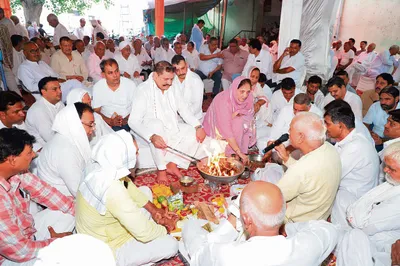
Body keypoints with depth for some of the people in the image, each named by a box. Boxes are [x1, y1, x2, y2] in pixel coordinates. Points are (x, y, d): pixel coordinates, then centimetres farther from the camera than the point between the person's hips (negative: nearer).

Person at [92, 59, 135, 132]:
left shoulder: (130, 84, -2)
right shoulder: (97, 87, -1)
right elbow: (96, 111, 2)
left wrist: (126, 120, -17)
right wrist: (110, 121, -15)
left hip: (128, 122, 1)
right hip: (109, 125, -1)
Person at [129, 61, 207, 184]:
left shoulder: (172, 88, 2)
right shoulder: (144, 90, -19)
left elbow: (184, 110, 4)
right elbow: (133, 121, -27)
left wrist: (198, 126, -12)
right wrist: (152, 136, -43)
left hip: (171, 129, 6)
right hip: (150, 131, -6)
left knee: (197, 133, -10)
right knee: (156, 124, -38)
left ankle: (173, 164, -10)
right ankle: (161, 170, -27)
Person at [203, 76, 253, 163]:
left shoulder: (248, 98, -15)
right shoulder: (223, 101, -33)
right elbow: (226, 130, -37)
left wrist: (237, 113, -27)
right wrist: (239, 152, -38)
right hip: (217, 128, -6)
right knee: (238, 123, -28)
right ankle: (231, 153, -16)